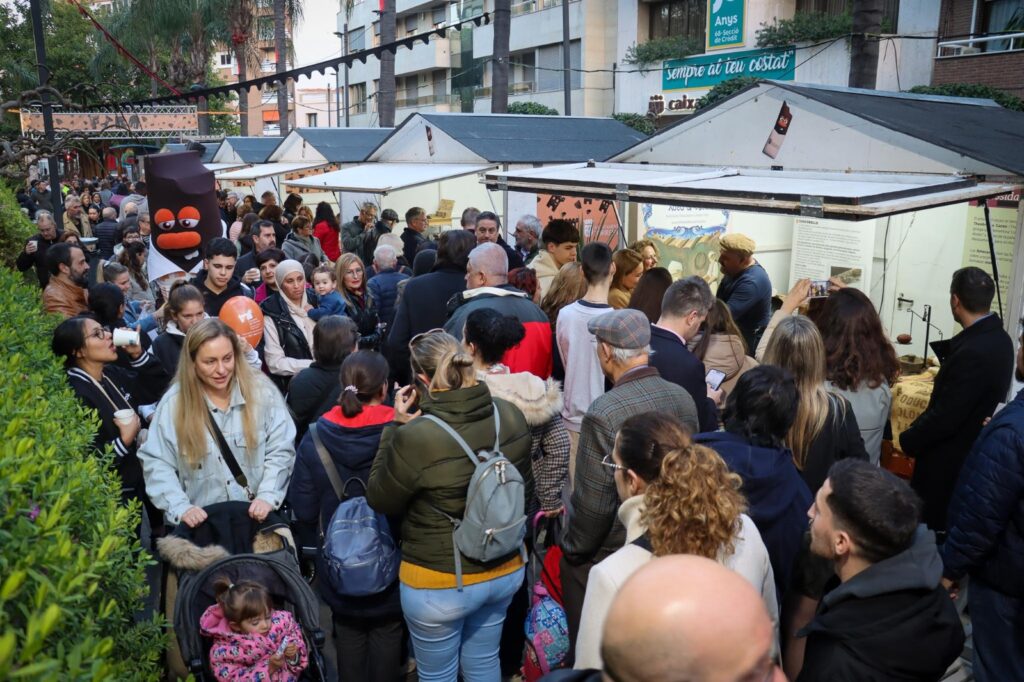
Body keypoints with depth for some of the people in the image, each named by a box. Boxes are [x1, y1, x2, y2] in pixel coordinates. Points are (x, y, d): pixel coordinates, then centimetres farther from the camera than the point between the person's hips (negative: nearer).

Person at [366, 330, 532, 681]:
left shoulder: (416, 437, -29)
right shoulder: (511, 416, -11)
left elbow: (379, 500, -11)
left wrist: (396, 427, -8)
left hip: (440, 584, -5)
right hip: (506, 570, 5)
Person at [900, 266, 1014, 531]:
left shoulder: (973, 352, -28)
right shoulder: (998, 338, 2)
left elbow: (945, 417, -25)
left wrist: (907, 440, -11)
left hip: (949, 462, -9)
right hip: (974, 453, 9)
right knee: (949, 529, 21)